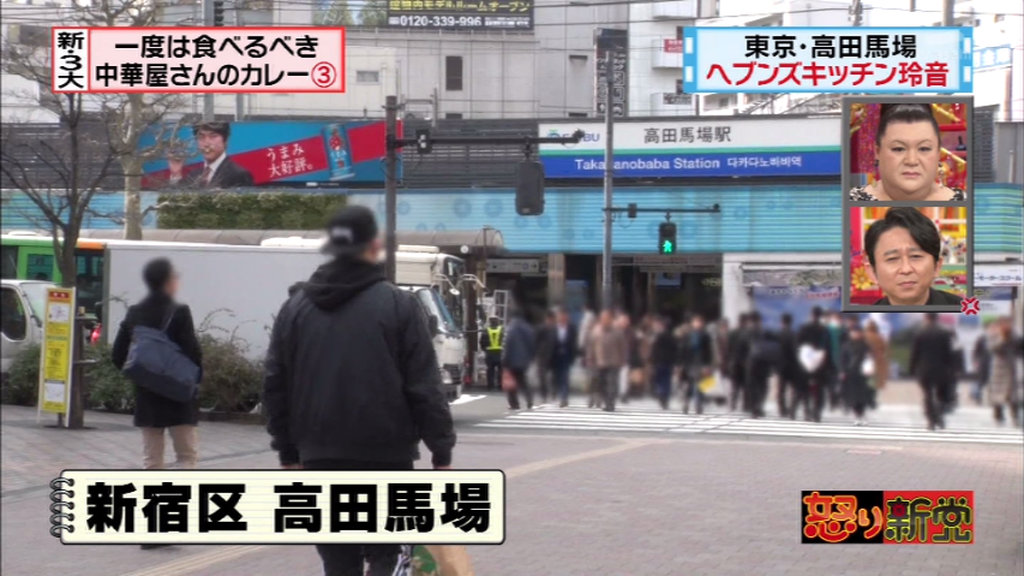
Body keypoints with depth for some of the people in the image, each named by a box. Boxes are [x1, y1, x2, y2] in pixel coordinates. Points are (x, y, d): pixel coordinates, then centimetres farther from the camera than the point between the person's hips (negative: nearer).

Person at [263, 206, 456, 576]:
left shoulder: (295, 308, 7)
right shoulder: (398, 305, -5)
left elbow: (275, 385, 10)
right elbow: (425, 387, -7)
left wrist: (288, 451, 16)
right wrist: (441, 452, -2)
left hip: (320, 456, 4)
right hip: (385, 455, -3)